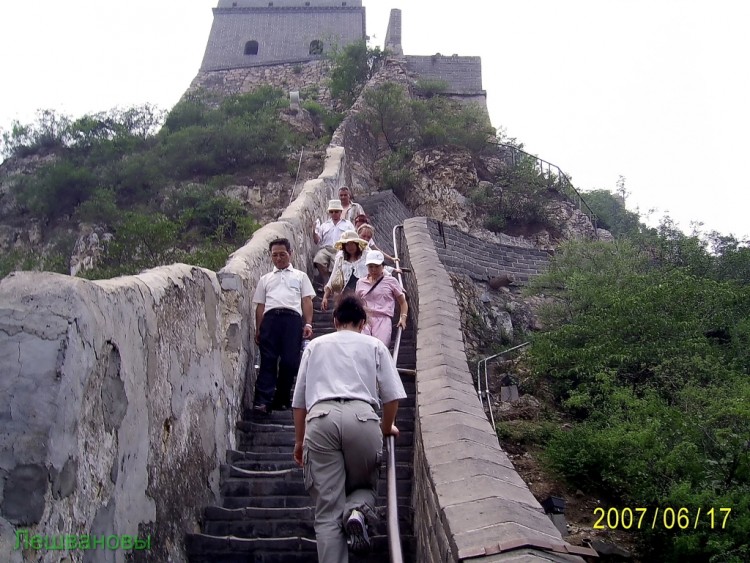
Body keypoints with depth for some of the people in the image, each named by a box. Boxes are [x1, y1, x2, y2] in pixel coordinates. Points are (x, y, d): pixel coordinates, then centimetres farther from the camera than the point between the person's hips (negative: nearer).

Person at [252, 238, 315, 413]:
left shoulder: (300, 276, 23)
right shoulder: (265, 279, 27)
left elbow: (307, 301, 13)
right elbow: (260, 305, 21)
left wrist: (308, 324, 0)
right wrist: (258, 329, 10)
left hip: (293, 318, -1)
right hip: (270, 318, 1)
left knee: (290, 361, -7)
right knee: (268, 360, -10)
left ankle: (281, 400, 4)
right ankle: (263, 401, -16)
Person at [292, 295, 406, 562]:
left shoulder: (315, 345, 26)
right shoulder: (374, 346, 22)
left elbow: (299, 399, 23)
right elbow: (392, 395, 15)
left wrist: (299, 440, 32)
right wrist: (387, 426, 33)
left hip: (320, 417, 1)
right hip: (362, 416, -1)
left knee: (327, 510, 4)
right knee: (364, 486, 19)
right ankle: (357, 510, -13)